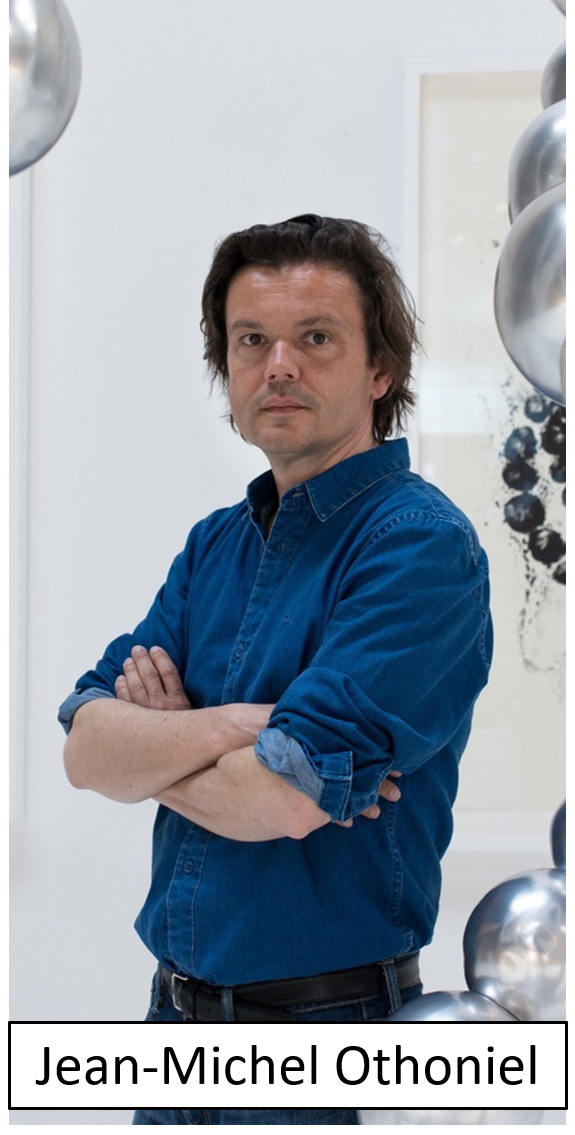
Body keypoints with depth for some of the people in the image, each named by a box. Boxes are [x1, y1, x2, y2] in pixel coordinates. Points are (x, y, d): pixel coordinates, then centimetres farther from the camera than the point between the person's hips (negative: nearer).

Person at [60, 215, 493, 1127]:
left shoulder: (423, 546, -15)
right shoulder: (215, 545, 9)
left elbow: (288, 799, -24)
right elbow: (86, 747, -1)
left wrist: (155, 748, -7)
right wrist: (232, 725, -17)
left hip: (327, 1025, -7)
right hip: (179, 1014, 7)